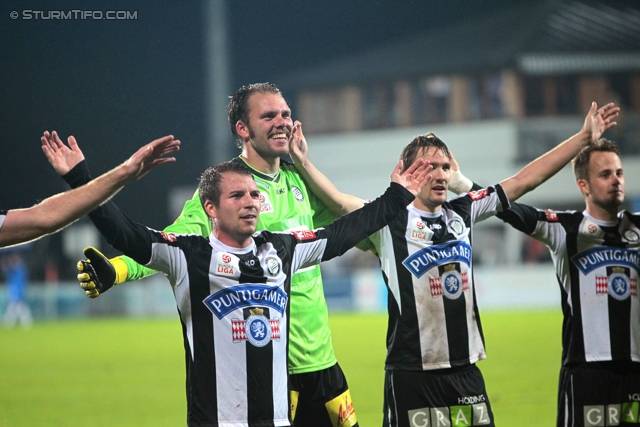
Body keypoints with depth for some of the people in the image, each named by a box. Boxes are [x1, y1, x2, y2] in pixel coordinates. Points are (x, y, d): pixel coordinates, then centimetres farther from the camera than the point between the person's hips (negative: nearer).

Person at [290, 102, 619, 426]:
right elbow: (339, 201, -21)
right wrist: (303, 165, -37)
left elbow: (526, 179, 15)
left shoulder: (463, 213, 10)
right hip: (412, 373, -5)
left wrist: (584, 137, 17)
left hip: (466, 368, 5)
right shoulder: (390, 221, -5)